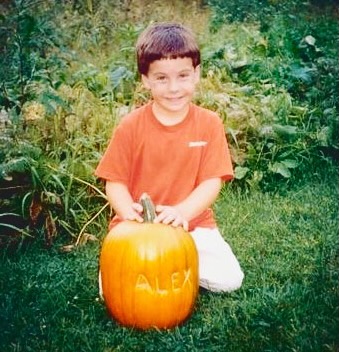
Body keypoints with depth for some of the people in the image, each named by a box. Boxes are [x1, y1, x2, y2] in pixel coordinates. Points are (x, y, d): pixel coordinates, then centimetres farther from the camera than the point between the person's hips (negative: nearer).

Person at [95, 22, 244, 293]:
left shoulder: (209, 124, -5)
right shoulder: (130, 126, -6)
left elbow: (212, 182, -10)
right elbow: (115, 182, -5)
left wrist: (182, 212, -29)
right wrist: (128, 210, -27)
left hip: (192, 224, 1)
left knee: (229, 279, -17)